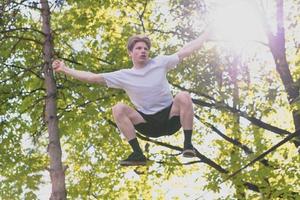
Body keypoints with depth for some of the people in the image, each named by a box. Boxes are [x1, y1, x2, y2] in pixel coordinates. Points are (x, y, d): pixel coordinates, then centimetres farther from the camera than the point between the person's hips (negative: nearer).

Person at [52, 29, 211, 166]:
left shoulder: (160, 62, 2)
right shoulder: (123, 76, 2)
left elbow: (185, 51, 4)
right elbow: (93, 77, 1)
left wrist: (207, 33, 4)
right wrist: (65, 70, -4)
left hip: (171, 117, -1)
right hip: (148, 123, 1)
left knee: (183, 96, -30)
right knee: (118, 109, -20)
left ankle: (188, 145, -24)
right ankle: (138, 154, -22)